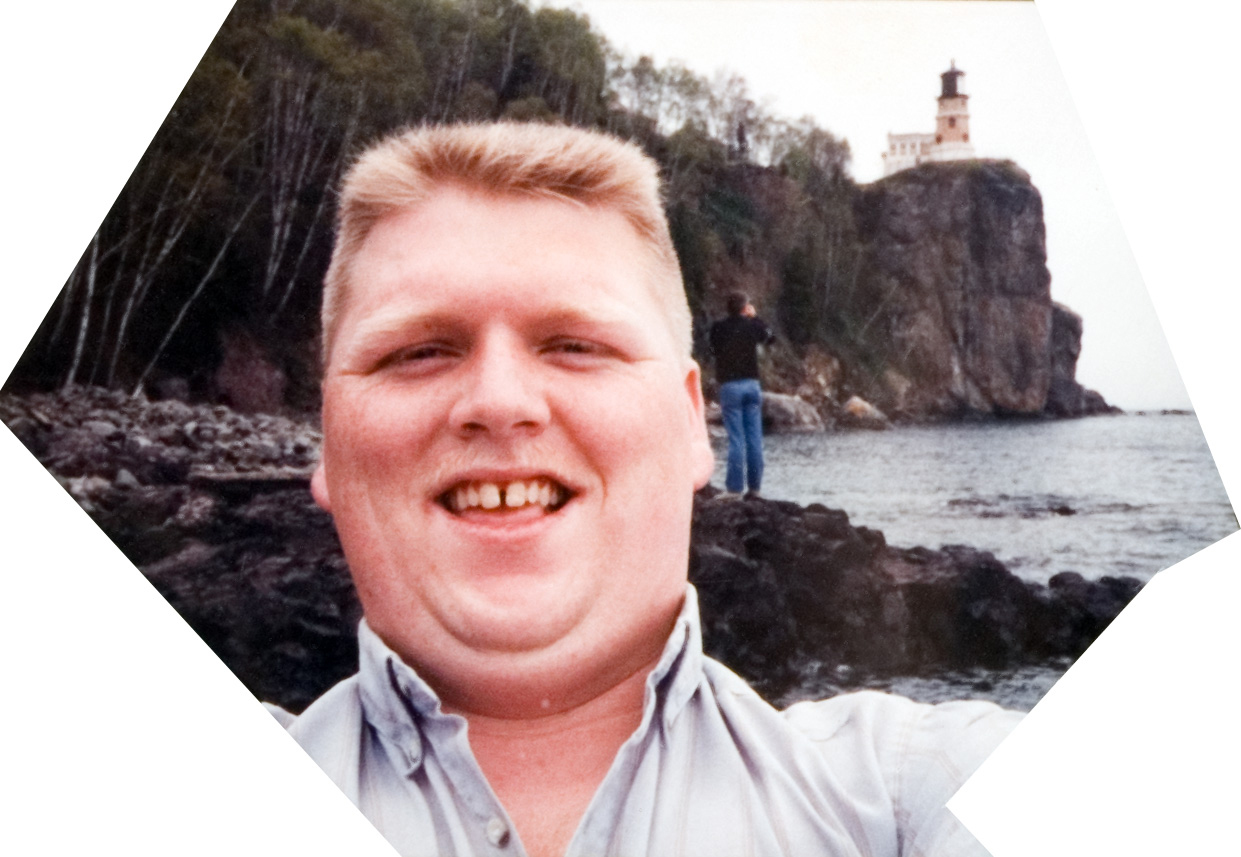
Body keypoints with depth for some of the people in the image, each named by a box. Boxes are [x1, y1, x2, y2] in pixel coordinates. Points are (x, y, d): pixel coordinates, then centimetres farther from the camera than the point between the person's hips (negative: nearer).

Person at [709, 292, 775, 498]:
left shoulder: (719, 328, -5)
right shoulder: (753, 325, 1)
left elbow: (714, 350, 7)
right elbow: (768, 336, 23)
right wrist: (755, 317, 32)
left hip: (729, 386, -2)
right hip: (752, 384, 2)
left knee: (736, 439, -3)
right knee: (754, 437, 6)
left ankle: (735, 488, -5)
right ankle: (754, 486, 9)